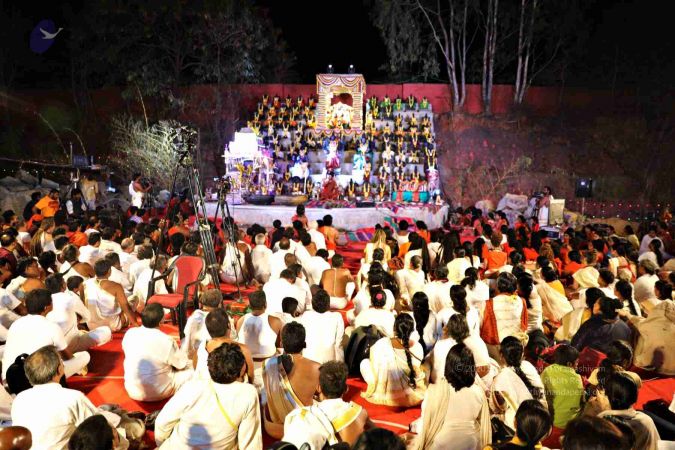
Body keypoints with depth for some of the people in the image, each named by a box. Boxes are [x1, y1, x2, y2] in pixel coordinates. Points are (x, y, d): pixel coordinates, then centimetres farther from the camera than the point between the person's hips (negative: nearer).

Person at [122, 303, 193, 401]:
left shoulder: (129, 333, -11)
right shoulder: (166, 341, -24)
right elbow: (183, 364, -9)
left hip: (132, 391, 5)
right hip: (158, 393, -5)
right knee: (191, 370, 10)